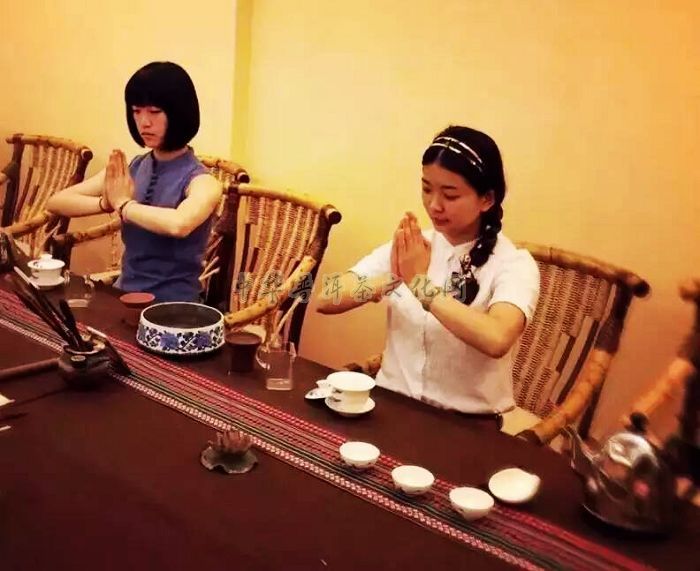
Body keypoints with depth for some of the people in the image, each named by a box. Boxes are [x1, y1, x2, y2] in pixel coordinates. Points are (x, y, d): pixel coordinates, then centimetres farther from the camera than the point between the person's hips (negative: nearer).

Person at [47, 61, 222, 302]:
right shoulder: (132, 168, 4)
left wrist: (123, 204, -18)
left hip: (172, 305, -5)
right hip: (125, 294, 5)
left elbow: (179, 224, -35)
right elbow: (57, 202, 3)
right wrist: (106, 203, -16)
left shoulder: (201, 181, -13)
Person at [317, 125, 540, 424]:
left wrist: (419, 281, -20)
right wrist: (393, 277, -18)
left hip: (466, 421, -3)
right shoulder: (408, 247, 5)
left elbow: (496, 340, -28)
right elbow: (326, 301, -4)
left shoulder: (514, 264, -8)